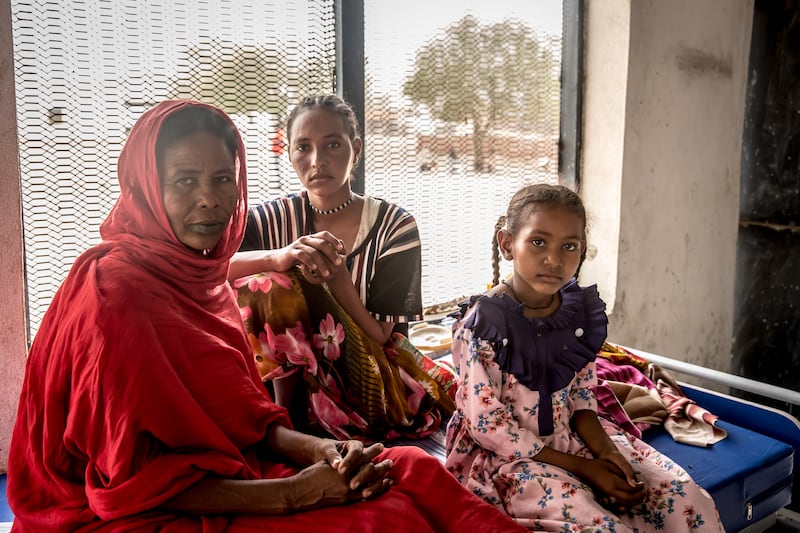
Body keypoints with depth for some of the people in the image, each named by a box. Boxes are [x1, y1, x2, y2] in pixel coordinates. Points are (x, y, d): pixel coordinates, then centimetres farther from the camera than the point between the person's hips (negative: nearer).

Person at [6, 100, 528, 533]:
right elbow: (140, 480, -19)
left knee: (413, 471, -9)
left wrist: (318, 451, -11)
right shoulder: (114, 293, -19)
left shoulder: (200, 275, 8)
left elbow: (243, 414, 8)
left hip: (224, 478, 8)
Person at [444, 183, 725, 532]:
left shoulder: (581, 311, -3)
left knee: (690, 502, -6)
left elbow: (581, 400, 7)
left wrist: (605, 452, -12)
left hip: (573, 437, 6)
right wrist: (581, 468, -17)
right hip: (510, 455, -5)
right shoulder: (483, 323, -20)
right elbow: (488, 425, -18)